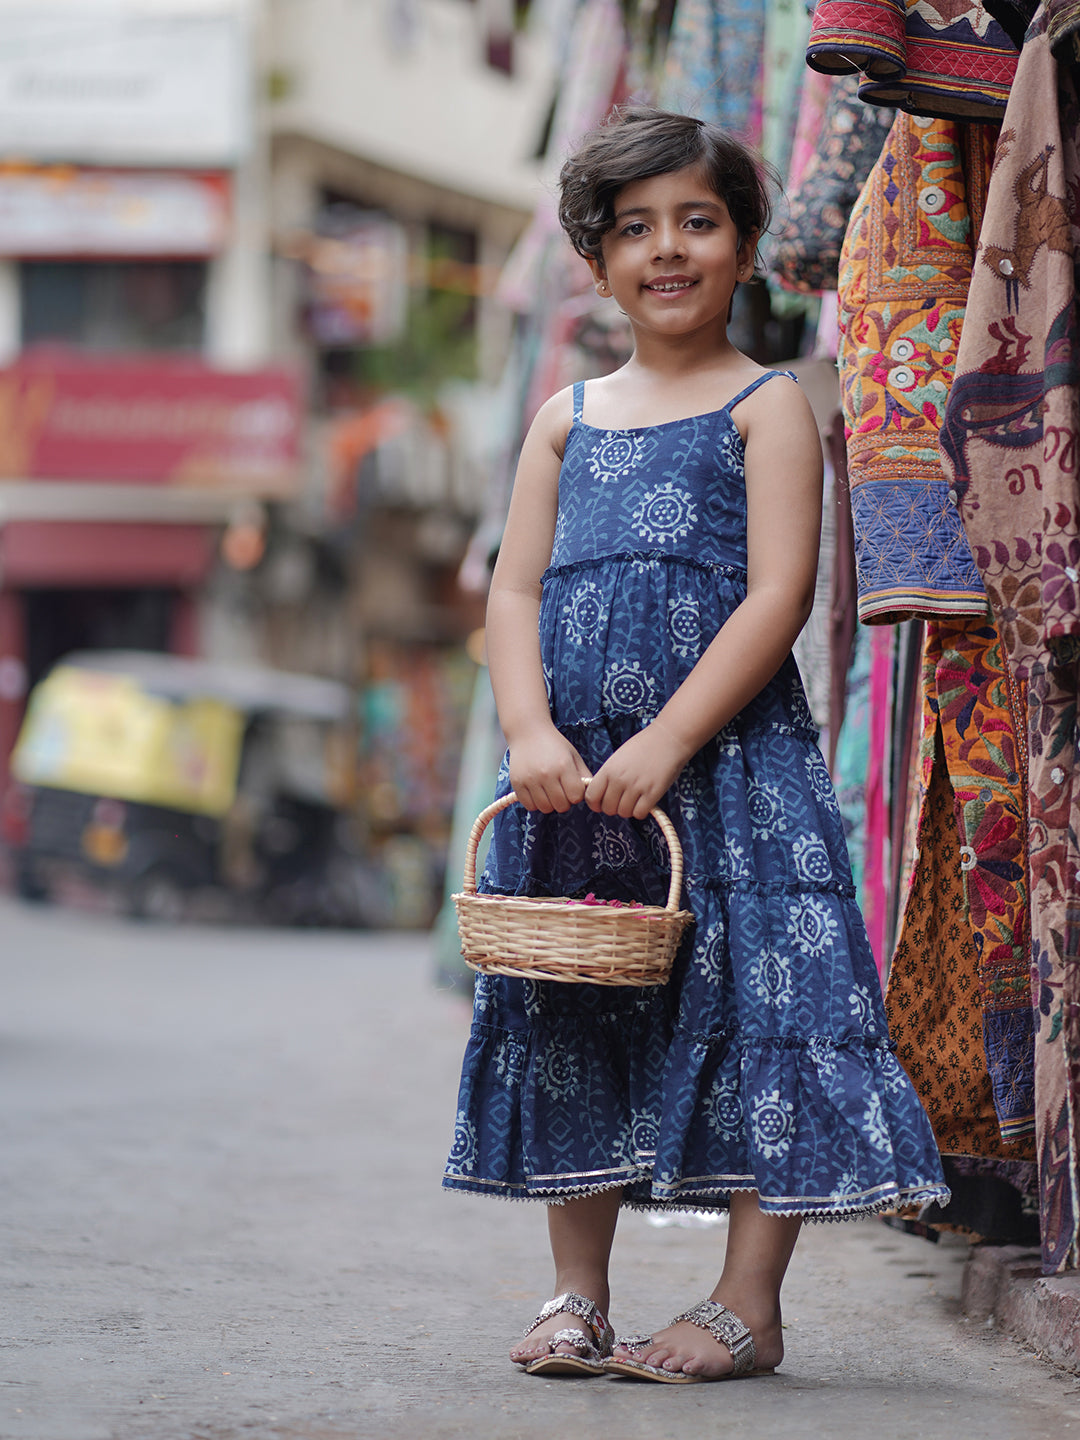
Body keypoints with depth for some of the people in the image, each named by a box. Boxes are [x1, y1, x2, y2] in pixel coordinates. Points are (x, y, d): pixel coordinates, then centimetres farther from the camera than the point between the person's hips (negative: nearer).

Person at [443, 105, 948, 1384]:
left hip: (727, 763, -5)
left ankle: (748, 1305, 2)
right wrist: (534, 735, -10)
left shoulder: (766, 407, 0)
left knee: (757, 1012, -6)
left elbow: (778, 594, -10)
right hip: (572, 774, 5)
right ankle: (577, 1296, 19)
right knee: (573, 1025, 9)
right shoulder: (567, 419, 14)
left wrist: (666, 744, -18)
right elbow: (513, 593, 8)